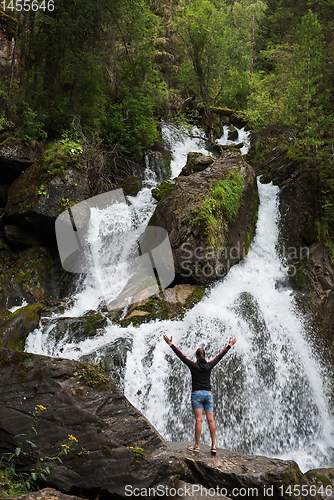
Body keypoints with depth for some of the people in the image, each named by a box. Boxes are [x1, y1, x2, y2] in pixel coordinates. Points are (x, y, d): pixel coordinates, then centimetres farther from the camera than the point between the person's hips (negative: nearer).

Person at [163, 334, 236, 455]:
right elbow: (220, 355, 13)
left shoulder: (193, 365, -5)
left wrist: (171, 344, 2)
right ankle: (213, 446, 3)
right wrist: (229, 345, 25)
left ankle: (196, 446, 1)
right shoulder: (209, 365, 3)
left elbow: (181, 355, -3)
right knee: (211, 420, 3)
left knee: (199, 420, -4)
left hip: (197, 394, -3)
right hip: (208, 394, 3)